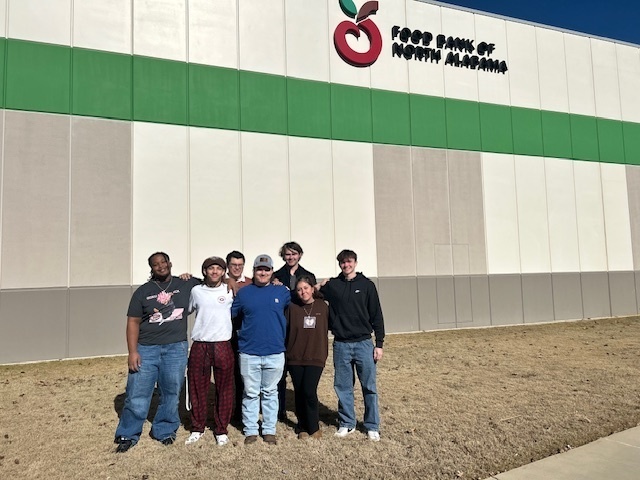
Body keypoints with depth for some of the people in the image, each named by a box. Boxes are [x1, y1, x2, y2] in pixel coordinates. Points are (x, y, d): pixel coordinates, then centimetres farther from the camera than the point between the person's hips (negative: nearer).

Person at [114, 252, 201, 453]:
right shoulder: (143, 291, 3)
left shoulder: (186, 285, 5)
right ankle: (127, 435, 19)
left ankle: (164, 431, 28)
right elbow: (133, 322, 1)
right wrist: (132, 351, -7)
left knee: (171, 393, 10)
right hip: (146, 349, -1)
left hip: (176, 348, 1)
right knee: (137, 394, 1)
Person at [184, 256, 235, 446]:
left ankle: (221, 430, 21)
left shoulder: (230, 291, 0)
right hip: (199, 346, 2)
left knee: (224, 390, 6)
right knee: (197, 389, 10)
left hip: (223, 346, -1)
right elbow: (187, 310, 21)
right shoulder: (196, 291, 6)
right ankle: (197, 428, 27)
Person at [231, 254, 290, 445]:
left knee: (270, 393, 12)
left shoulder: (282, 291, 2)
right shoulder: (243, 292, 2)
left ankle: (269, 430, 24)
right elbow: (230, 314, 6)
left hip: (275, 353, 0)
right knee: (250, 393, 9)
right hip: (249, 353, 0)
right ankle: (250, 430, 22)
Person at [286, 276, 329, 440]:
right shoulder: (292, 307, -3)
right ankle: (303, 427, 26)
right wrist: (286, 352, -4)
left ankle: (314, 427, 13)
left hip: (316, 357, -1)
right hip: (295, 358, 1)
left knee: (309, 391, -8)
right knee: (299, 393, 9)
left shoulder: (322, 307, -1)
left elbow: (326, 329, 4)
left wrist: (324, 353, 3)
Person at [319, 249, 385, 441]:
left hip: (364, 343, -1)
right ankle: (346, 424, 24)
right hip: (341, 345, 2)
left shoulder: (367, 285, 1)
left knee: (369, 386, 4)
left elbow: (376, 315, 1)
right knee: (343, 387, 9)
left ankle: (372, 426, 17)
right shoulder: (331, 285, 4)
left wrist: (379, 344, -2)